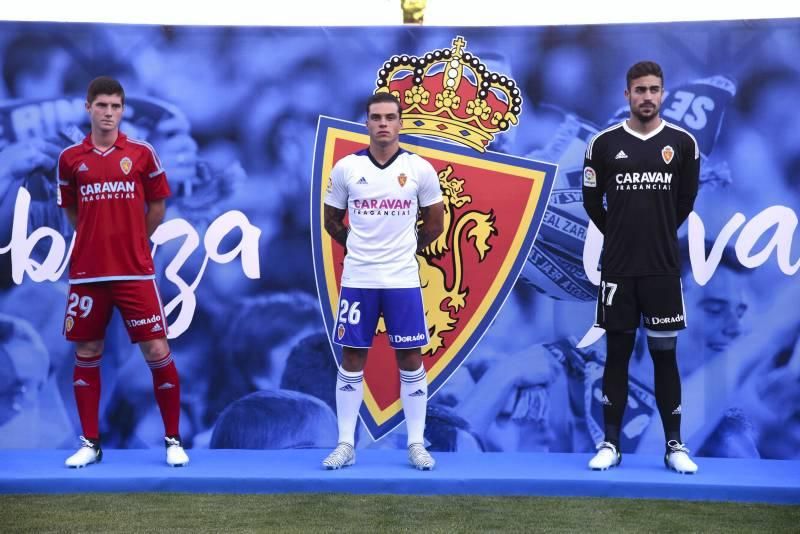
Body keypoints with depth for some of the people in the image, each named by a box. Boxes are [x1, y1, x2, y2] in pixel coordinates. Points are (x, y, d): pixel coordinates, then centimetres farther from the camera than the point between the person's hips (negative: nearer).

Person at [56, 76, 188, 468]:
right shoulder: (70, 158, 5)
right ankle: (90, 443, 15)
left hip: (135, 272, -2)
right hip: (87, 272, 2)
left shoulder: (141, 153, 1)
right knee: (86, 355, 5)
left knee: (157, 352, -4)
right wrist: (98, 239, 12)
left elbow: (156, 206, 10)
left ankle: (173, 440, 7)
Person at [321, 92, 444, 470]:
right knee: (352, 359, 4)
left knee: (410, 359, 4)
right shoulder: (346, 168, 0)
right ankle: (346, 444, 12)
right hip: (357, 279, 1)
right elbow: (332, 222, 13)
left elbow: (434, 224, 10)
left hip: (403, 280, 0)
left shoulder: (420, 169, -1)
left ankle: (416, 444, 12)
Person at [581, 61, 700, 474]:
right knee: (617, 353, 6)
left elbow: (686, 200, 12)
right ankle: (610, 444, 11)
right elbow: (591, 201, 8)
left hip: (663, 268, 0)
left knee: (665, 354, 5)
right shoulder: (604, 143, -1)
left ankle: (675, 446, 11)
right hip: (617, 267, 0)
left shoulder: (682, 143, 0)